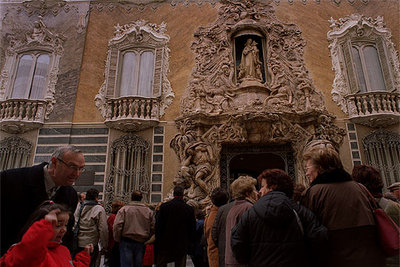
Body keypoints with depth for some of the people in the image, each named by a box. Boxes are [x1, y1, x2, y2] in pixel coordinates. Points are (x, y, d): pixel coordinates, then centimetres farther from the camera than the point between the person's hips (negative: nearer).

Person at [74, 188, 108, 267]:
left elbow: (74, 226, 7)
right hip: (91, 244, -5)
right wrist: (104, 246, -5)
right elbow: (103, 229, -13)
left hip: (78, 244, 5)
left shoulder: (79, 208, 3)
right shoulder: (99, 209, -11)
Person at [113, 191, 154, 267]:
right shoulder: (148, 211, 5)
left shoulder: (124, 209, -4)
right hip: (141, 243, 3)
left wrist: (118, 240, 3)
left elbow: (117, 226, -10)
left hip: (126, 242, -2)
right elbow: (152, 228, 4)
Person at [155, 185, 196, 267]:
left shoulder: (164, 206, -7)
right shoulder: (189, 209, -6)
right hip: (182, 244, 0)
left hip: (165, 243, 0)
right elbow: (193, 228, 0)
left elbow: (158, 225, -5)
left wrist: (157, 239, 5)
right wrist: (190, 243, 10)